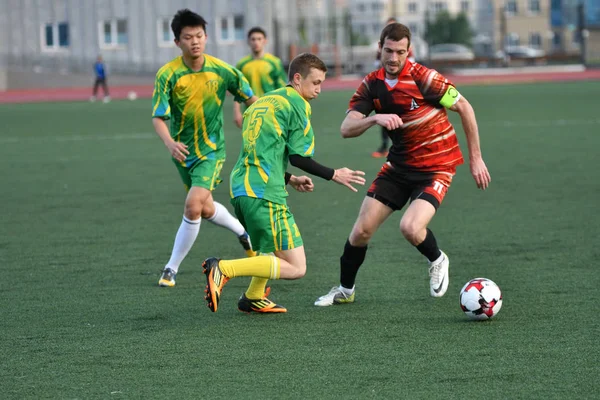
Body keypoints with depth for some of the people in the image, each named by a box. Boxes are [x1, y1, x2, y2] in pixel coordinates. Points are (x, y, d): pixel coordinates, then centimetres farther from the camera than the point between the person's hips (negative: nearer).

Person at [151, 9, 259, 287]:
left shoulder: (221, 70, -11)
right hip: (183, 150, 2)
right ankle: (243, 232, 47)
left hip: (211, 149, -2)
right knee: (206, 209, 15)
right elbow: (158, 118, -18)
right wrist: (170, 143, -36)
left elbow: (250, 99, 3)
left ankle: (172, 269, -8)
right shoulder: (167, 75, -15)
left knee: (193, 205, -19)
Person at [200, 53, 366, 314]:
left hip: (240, 188, 9)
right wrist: (334, 175, 6)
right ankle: (223, 269, -18)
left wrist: (289, 179, 30)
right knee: (295, 268, -9)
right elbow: (298, 156, -6)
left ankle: (253, 298, 26)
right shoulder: (296, 103, -2)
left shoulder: (264, 101, 23)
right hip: (264, 193, -9)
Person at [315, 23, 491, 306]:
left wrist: (475, 158, -8)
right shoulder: (372, 85, -4)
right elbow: (346, 129, -10)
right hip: (399, 164, 5)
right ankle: (345, 290, 23)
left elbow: (464, 108, -10)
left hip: (436, 167, -5)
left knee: (410, 227, -26)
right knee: (362, 229, 0)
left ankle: (437, 261, 9)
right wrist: (375, 118, -32)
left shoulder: (422, 78, -19)